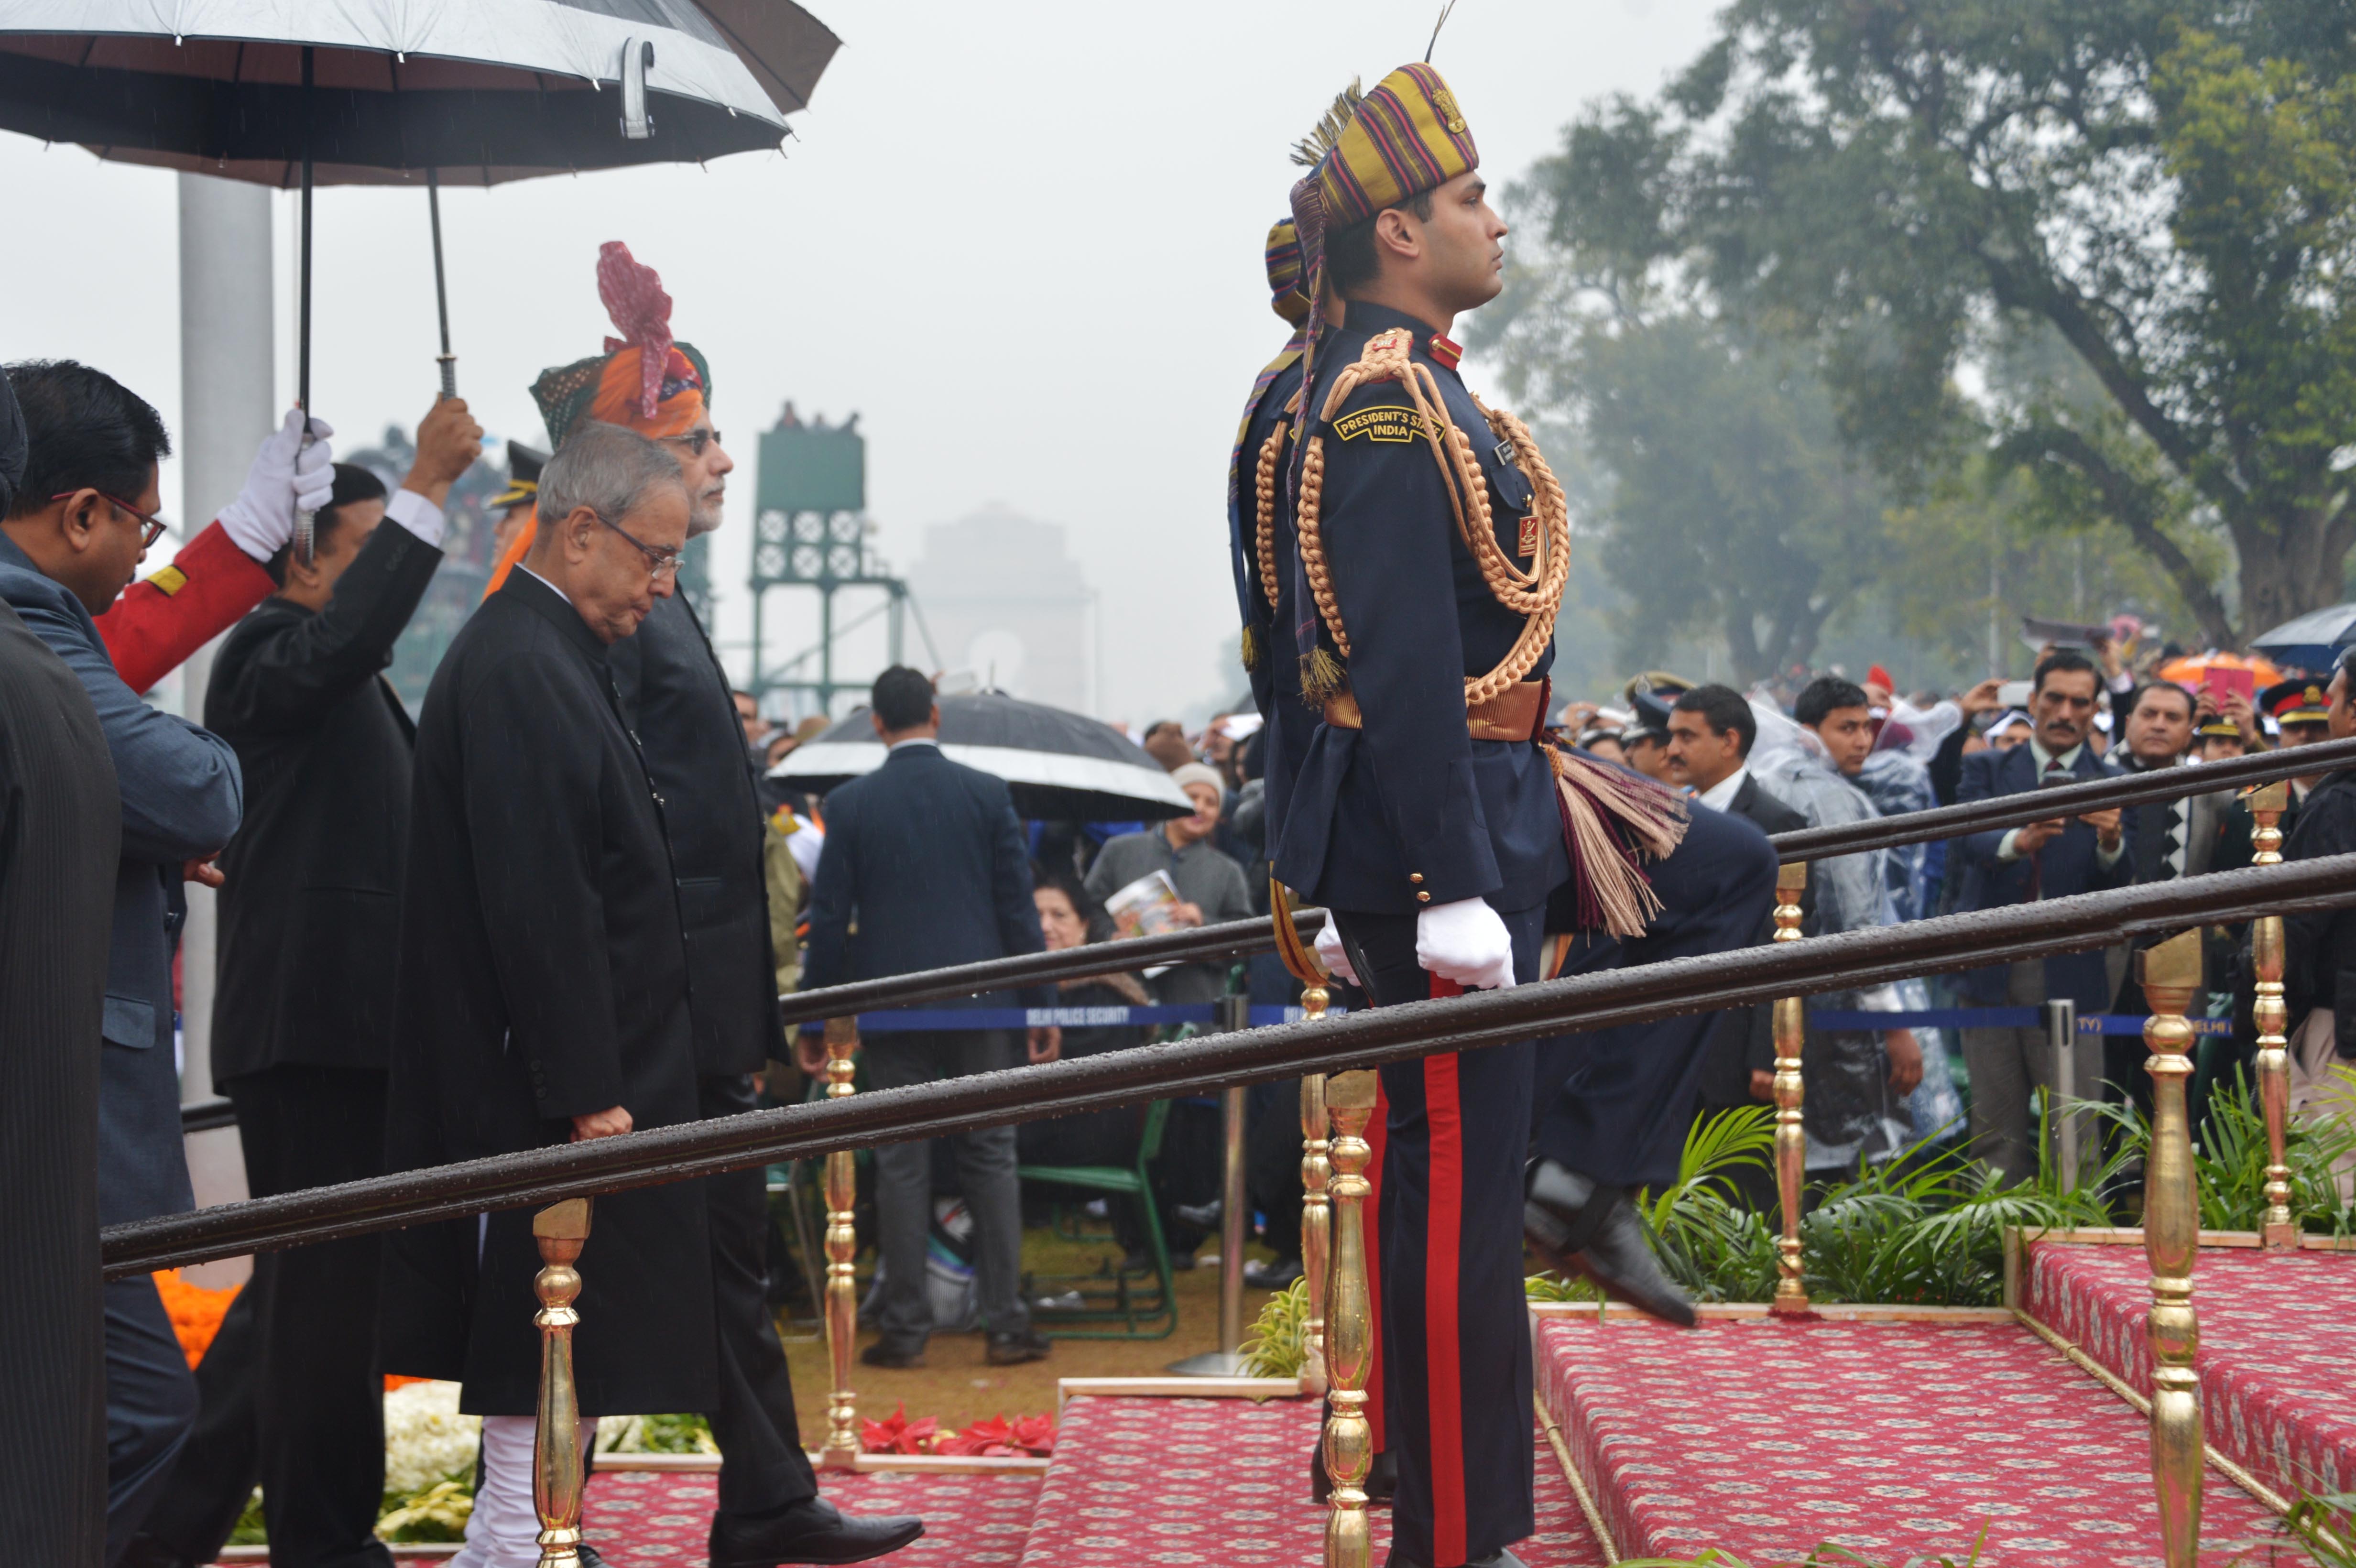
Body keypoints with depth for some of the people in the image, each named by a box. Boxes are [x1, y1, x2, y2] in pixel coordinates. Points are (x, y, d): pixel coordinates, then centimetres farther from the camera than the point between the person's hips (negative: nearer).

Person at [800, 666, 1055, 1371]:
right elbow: (1018, 905, 1)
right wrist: (1041, 1005, 7)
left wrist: (814, 1020, 6)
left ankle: (906, 1327, 5)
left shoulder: (850, 804, -1)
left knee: (901, 1166, 4)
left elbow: (830, 917, 0)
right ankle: (1007, 1324, 7)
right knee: (991, 1159, 6)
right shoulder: (988, 794, 0)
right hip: (981, 1001, 1)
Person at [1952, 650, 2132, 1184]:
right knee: (1996, 1137, 5)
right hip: (1991, 973, 1)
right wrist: (2018, 841, -32)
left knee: (2076, 1138, -5)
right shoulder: (1988, 771, 9)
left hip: (2069, 979, -1)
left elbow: (2117, 883, -6)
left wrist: (2111, 840, -29)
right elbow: (1972, 840, -10)